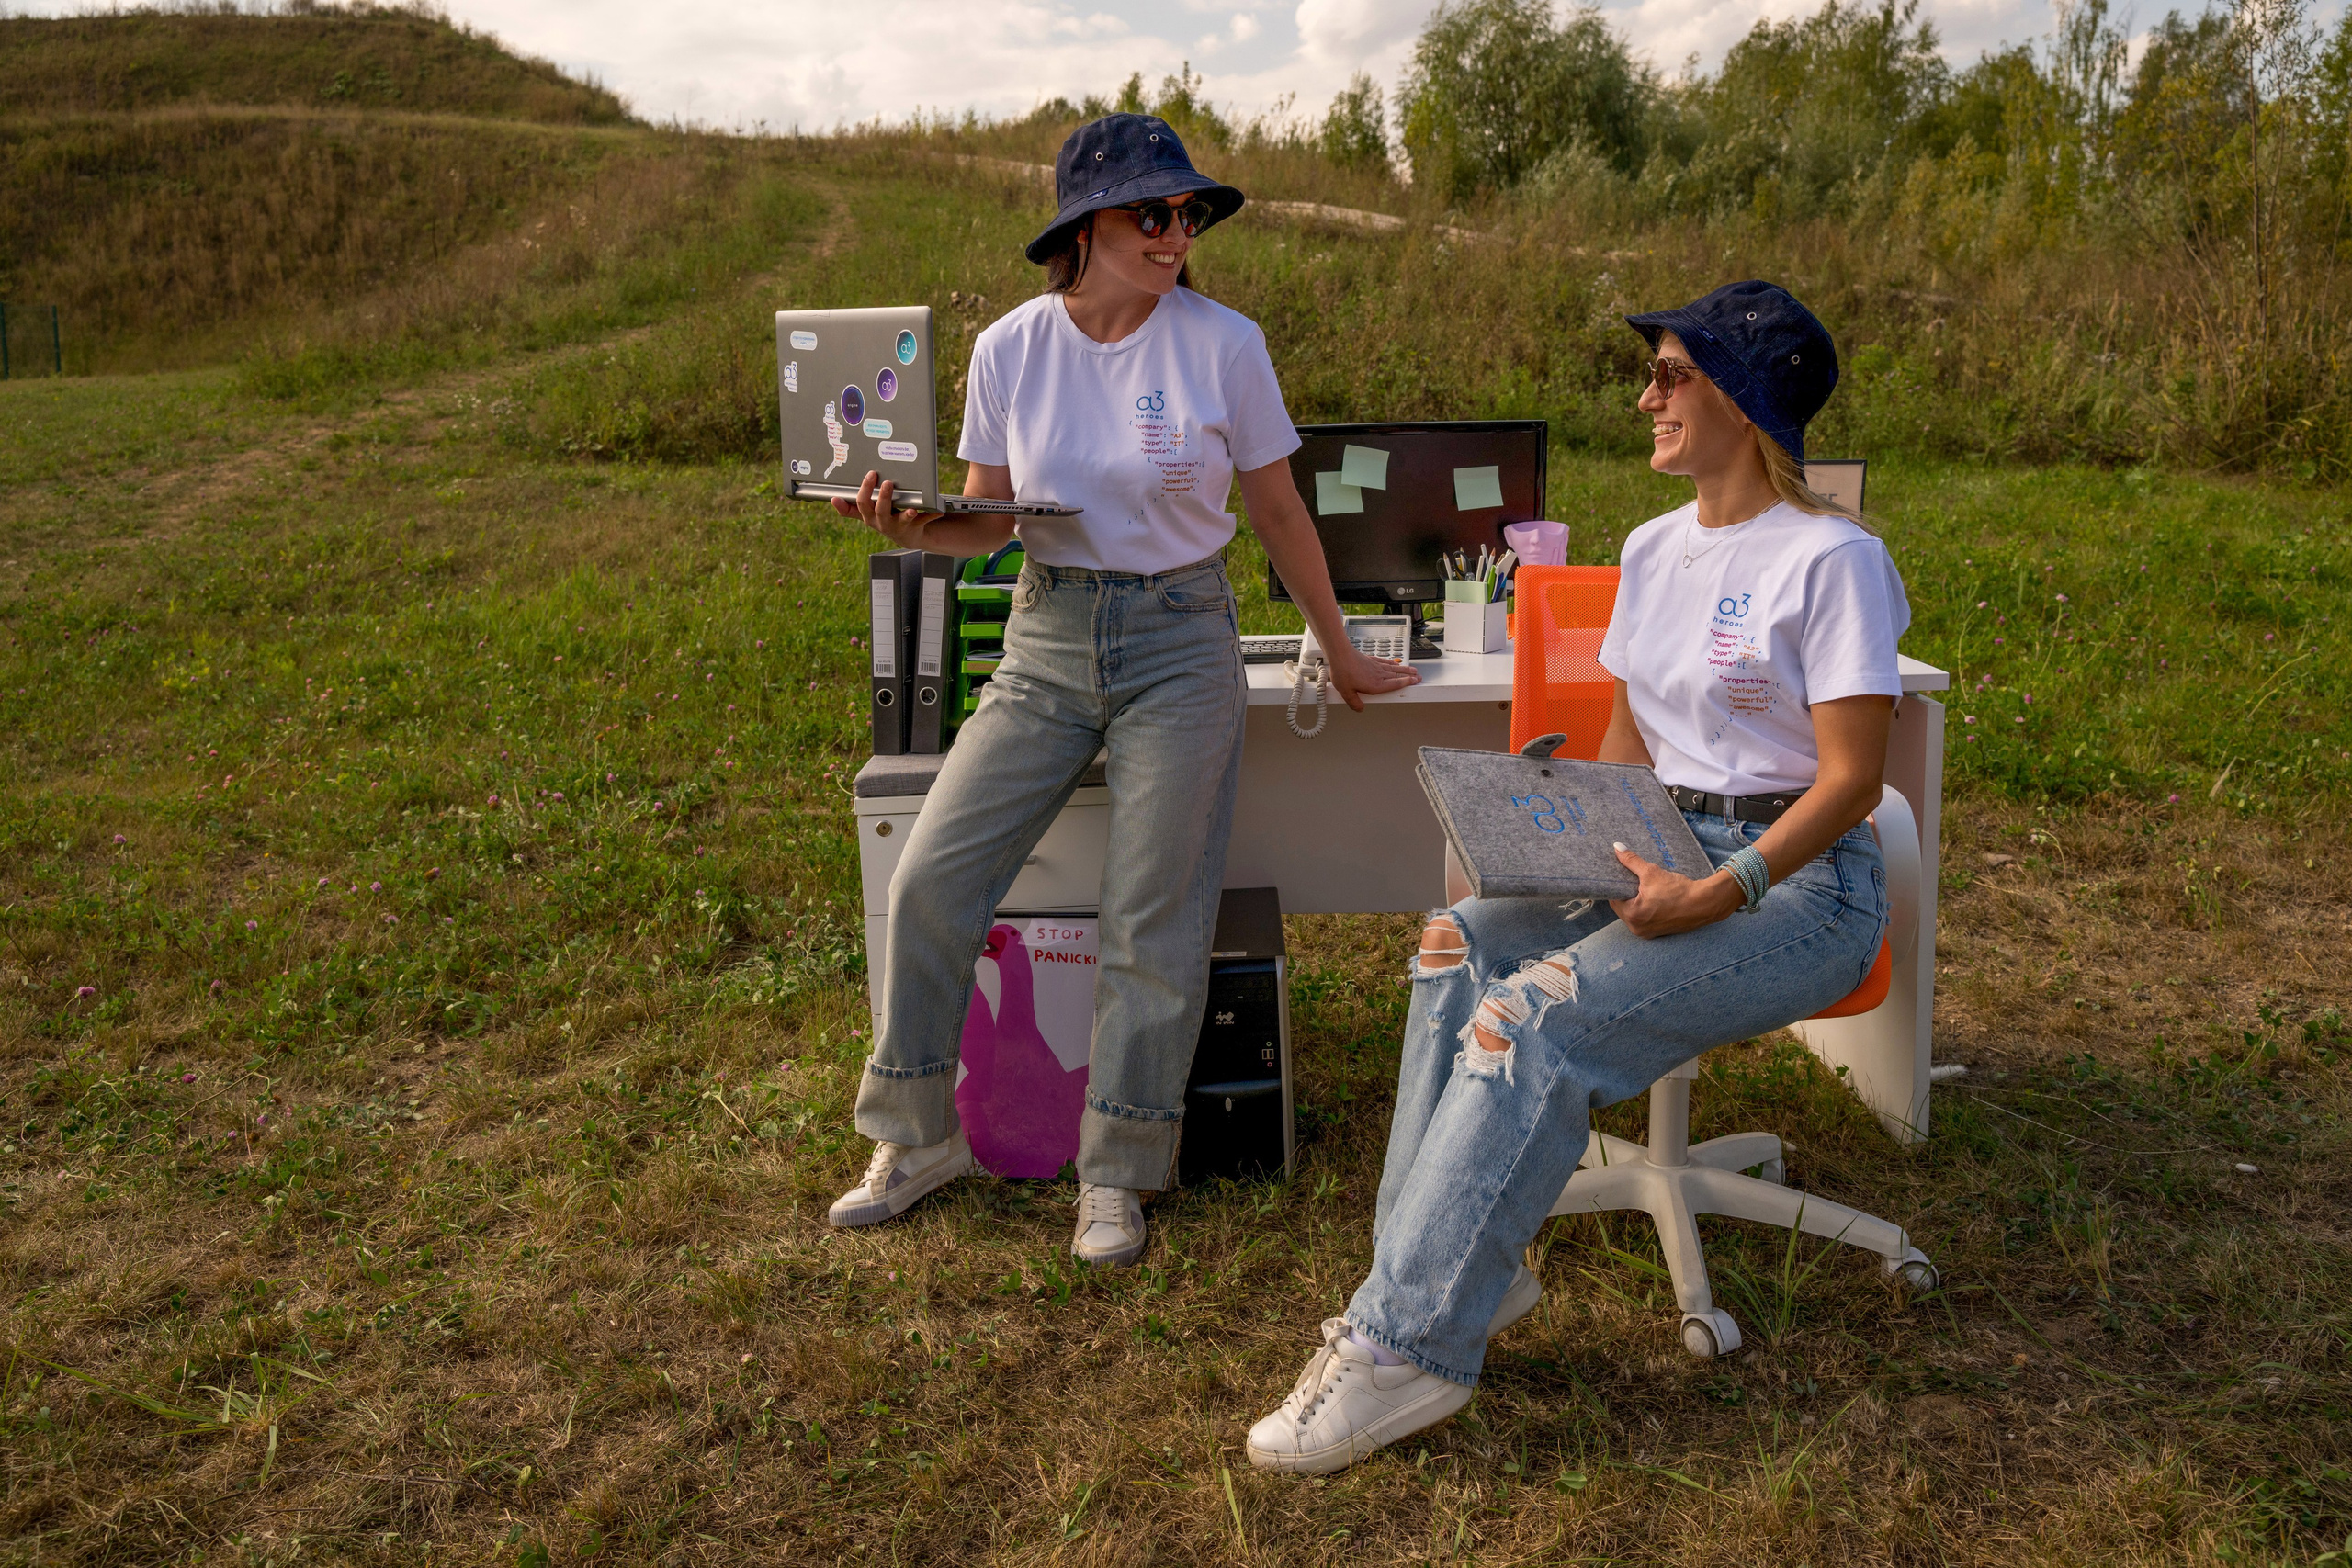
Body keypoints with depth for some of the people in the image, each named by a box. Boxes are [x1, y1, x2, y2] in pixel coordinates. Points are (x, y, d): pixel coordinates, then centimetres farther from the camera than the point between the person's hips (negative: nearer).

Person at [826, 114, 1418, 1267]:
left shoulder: (1223, 344, -6)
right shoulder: (1010, 350, -1)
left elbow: (1279, 514, 4)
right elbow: (988, 521, 7)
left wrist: (1340, 655, 11)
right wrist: (912, 530, -14)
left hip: (1180, 641, -2)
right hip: (1047, 638, 3)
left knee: (1153, 920, -2)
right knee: (929, 879, -3)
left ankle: (1116, 1175, 15)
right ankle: (915, 1138, 16)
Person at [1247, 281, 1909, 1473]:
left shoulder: (1831, 559, -10)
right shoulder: (1653, 550, 14)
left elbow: (1850, 780, -14)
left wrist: (1721, 892, -26)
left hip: (1797, 881, -8)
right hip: (1661, 851, 8)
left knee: (1539, 1017, -28)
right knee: (1458, 948, -16)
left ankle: (1407, 1348, -22)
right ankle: (1469, 1274, -12)